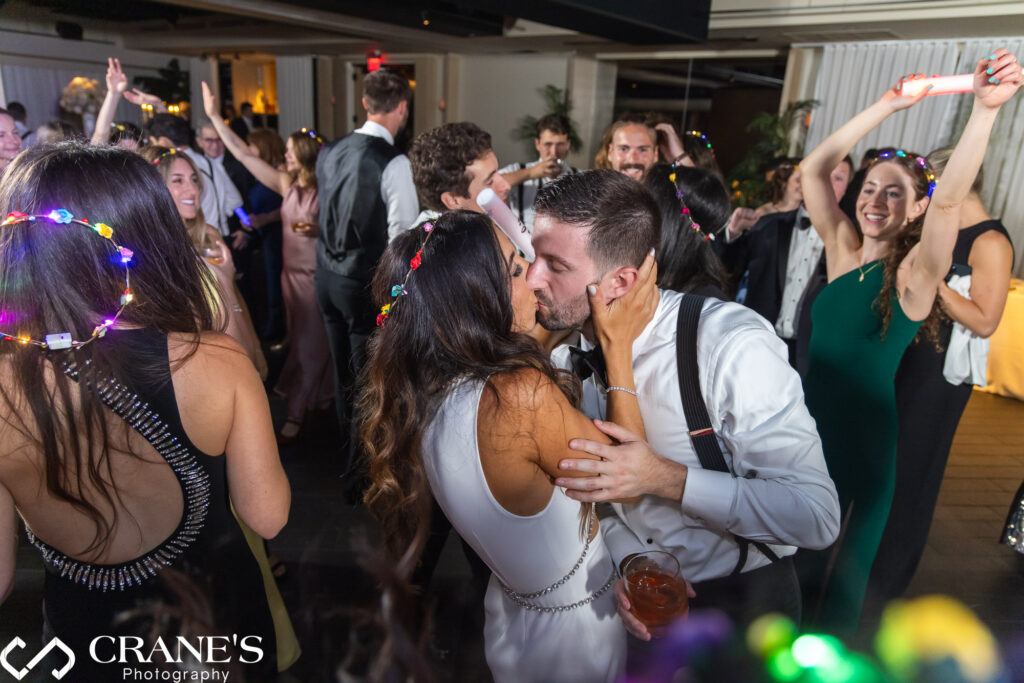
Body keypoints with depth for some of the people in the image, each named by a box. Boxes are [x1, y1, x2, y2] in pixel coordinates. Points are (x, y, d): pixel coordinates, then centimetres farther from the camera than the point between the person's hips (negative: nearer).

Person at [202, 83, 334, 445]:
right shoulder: (287, 183, 4)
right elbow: (243, 153, 6)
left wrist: (317, 230, -25)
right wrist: (214, 116, 6)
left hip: (316, 275, -6)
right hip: (293, 271, 6)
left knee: (309, 343, 2)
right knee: (301, 340, 15)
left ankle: (296, 415, 10)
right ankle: (320, 394, 32)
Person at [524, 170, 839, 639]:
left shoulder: (734, 345, -29)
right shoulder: (565, 361, -11)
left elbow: (817, 518, -28)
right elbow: (587, 491, -3)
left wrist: (666, 478, -35)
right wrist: (628, 557, -21)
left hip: (742, 598, -4)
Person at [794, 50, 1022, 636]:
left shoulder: (915, 273, -11)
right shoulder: (843, 252, 1)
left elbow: (949, 198, -29)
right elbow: (814, 169, -4)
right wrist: (888, 107, -5)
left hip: (863, 434, -4)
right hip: (808, 419, 5)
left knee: (840, 569, 14)